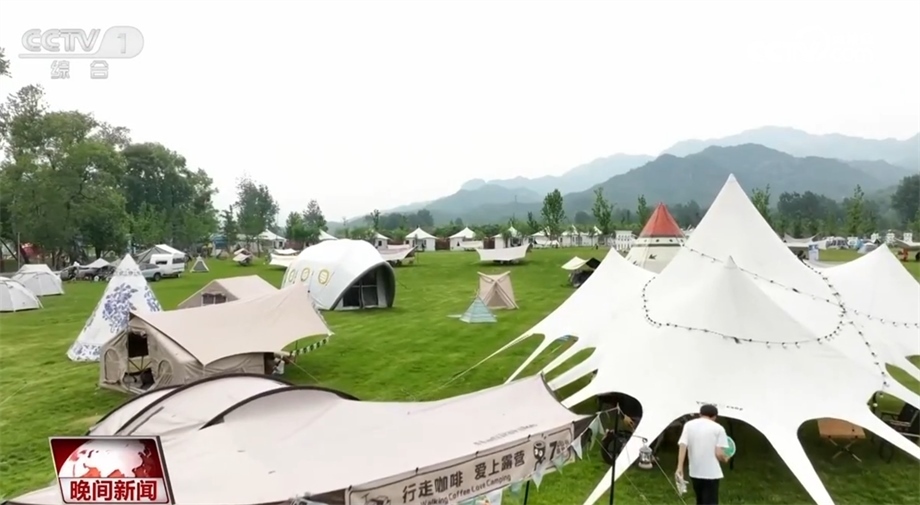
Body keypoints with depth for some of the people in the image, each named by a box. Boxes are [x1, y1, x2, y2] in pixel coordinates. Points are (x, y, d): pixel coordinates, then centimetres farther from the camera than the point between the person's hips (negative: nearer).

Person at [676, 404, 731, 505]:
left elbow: (682, 446, -7)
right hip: (711, 473, -4)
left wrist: (680, 467, -9)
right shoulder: (718, 428, -4)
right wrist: (725, 459, 12)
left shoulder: (689, 425, 4)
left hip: (694, 472, 4)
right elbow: (719, 453, -10)